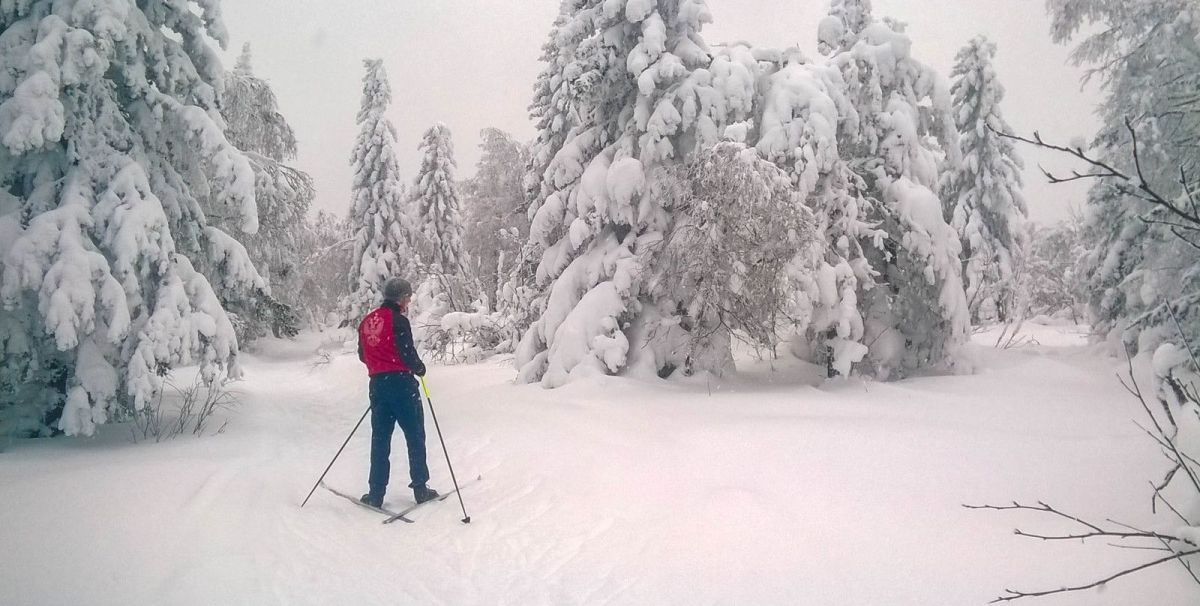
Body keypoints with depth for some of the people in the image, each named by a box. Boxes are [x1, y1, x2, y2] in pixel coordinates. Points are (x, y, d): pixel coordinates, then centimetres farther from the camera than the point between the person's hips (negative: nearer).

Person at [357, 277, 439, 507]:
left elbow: (362, 355, 17)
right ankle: (420, 488, 9)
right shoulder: (398, 320, -12)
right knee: (415, 437, 5)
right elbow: (407, 352, -16)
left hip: (377, 384, 6)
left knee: (380, 438, 11)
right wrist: (420, 368, 3)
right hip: (401, 383, -6)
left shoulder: (367, 321, 10)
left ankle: (376, 494, 11)